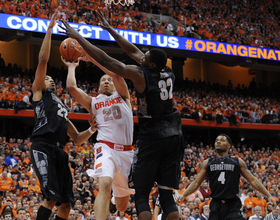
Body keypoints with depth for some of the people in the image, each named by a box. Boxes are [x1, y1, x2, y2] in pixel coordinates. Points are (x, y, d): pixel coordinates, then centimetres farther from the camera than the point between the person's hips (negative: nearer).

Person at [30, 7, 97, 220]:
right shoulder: (39, 91, 17)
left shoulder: (62, 107, 35)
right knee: (51, 198, -21)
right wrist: (49, 29, 2)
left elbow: (77, 139, 32)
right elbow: (43, 60, 3)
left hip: (59, 152, 8)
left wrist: (91, 130, 11)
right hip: (43, 148, -7)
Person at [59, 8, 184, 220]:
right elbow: (133, 51, 18)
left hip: (152, 137, -6)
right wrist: (109, 29, 24)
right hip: (174, 136, 6)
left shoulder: (140, 74, -12)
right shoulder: (168, 73, 7)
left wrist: (78, 37, -2)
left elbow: (105, 60, -11)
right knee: (166, 195, 6)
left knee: (141, 195, 0)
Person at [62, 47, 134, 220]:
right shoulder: (93, 102, 16)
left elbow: (116, 74, -3)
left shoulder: (123, 96, 15)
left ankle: (115, 202, 49)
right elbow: (71, 87, 1)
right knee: (105, 185, -33)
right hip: (105, 148, -1)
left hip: (126, 151, 1)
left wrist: (92, 58, -3)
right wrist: (72, 67, 17)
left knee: (122, 206, 12)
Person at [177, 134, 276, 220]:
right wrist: (183, 195, -3)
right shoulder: (207, 163, 12)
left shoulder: (237, 162, 8)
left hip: (233, 207, -2)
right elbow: (196, 182, 11)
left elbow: (252, 180, 8)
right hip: (216, 206, 2)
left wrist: (268, 195, 3)